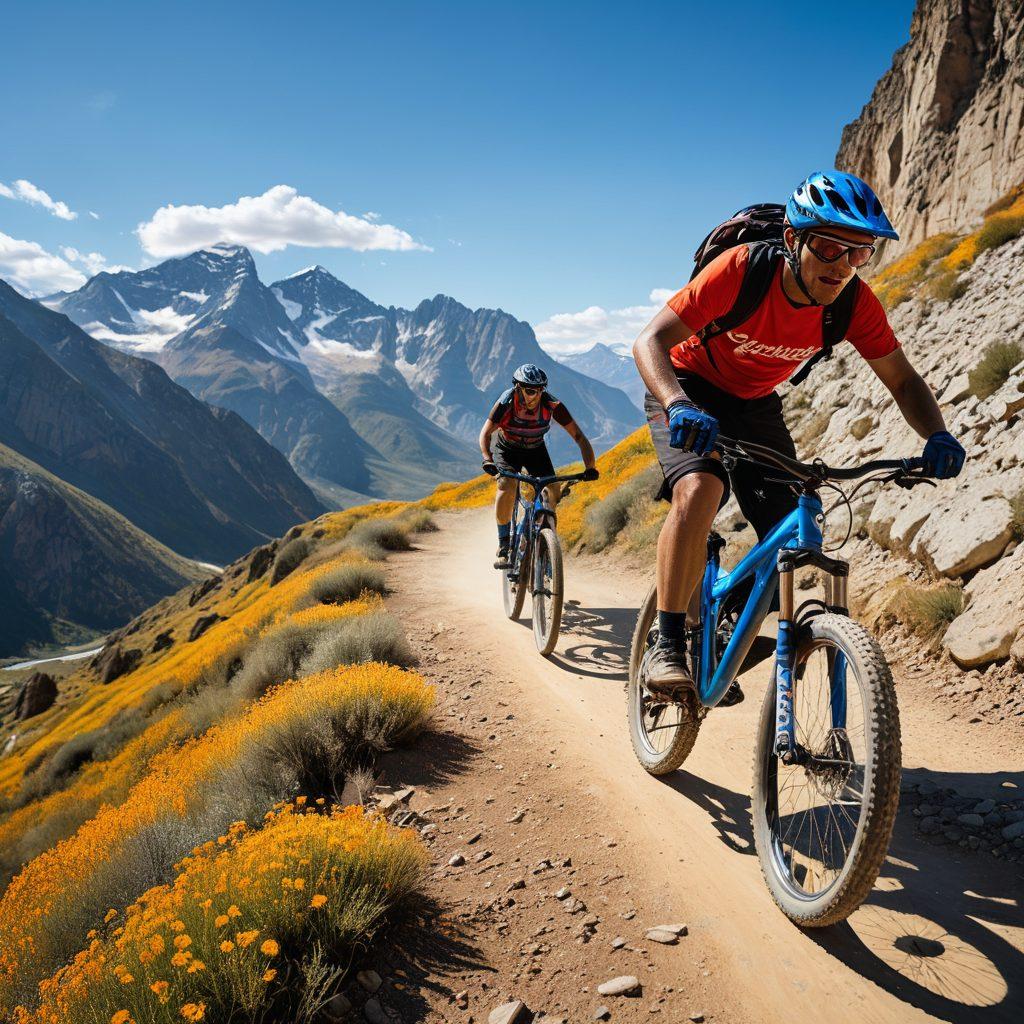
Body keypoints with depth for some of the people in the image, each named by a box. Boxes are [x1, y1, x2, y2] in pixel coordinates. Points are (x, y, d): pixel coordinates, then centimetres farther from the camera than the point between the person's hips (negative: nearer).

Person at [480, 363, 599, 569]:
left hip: (536, 450, 2)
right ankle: (503, 546, -18)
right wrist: (487, 459, -50)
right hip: (507, 449, -2)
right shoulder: (506, 403, -30)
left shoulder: (552, 404, -27)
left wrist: (590, 466, -39)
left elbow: (578, 435, -26)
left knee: (554, 491, -17)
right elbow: (485, 433, -30)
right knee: (506, 486, -29)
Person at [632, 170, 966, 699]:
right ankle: (666, 646, -22)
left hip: (756, 403, 4)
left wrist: (938, 437, -29)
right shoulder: (740, 269, -30)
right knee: (699, 489, -34)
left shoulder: (855, 301, -19)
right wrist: (679, 406, -53)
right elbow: (649, 342, -34)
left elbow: (903, 380, -9)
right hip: (689, 390, -4)